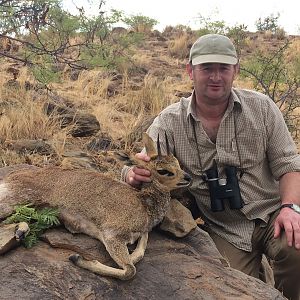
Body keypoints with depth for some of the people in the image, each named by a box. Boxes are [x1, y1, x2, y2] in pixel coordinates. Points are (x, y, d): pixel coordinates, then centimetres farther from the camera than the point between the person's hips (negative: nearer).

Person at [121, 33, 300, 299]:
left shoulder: (261, 107, -3)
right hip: (224, 232, 0)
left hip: (271, 214, 0)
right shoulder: (169, 122, -6)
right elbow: (139, 169, -9)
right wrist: (135, 175, -34)